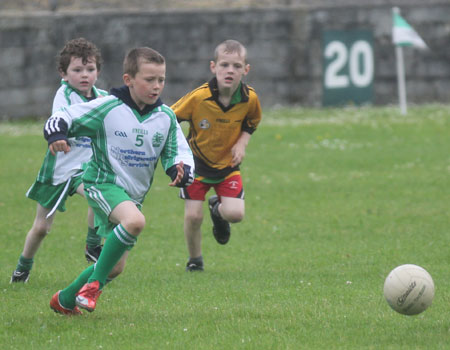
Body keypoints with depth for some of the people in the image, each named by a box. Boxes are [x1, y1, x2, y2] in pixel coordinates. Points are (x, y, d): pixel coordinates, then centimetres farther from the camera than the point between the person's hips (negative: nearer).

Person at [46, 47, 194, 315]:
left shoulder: (166, 117, 0)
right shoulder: (107, 108, -13)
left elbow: (179, 152, 7)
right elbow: (64, 118, -10)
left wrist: (179, 170, -17)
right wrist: (56, 135, -32)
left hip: (135, 194, 7)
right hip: (103, 183, -6)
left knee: (116, 267, 9)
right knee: (135, 221, -36)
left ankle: (64, 300, 32)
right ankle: (94, 283, -22)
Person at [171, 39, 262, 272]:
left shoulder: (249, 98, -15)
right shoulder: (198, 97, -24)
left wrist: (242, 143, -8)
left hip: (228, 165, 2)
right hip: (197, 163, -2)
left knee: (235, 214, -13)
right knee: (193, 216, -6)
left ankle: (218, 209, 26)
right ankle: (194, 259, 23)